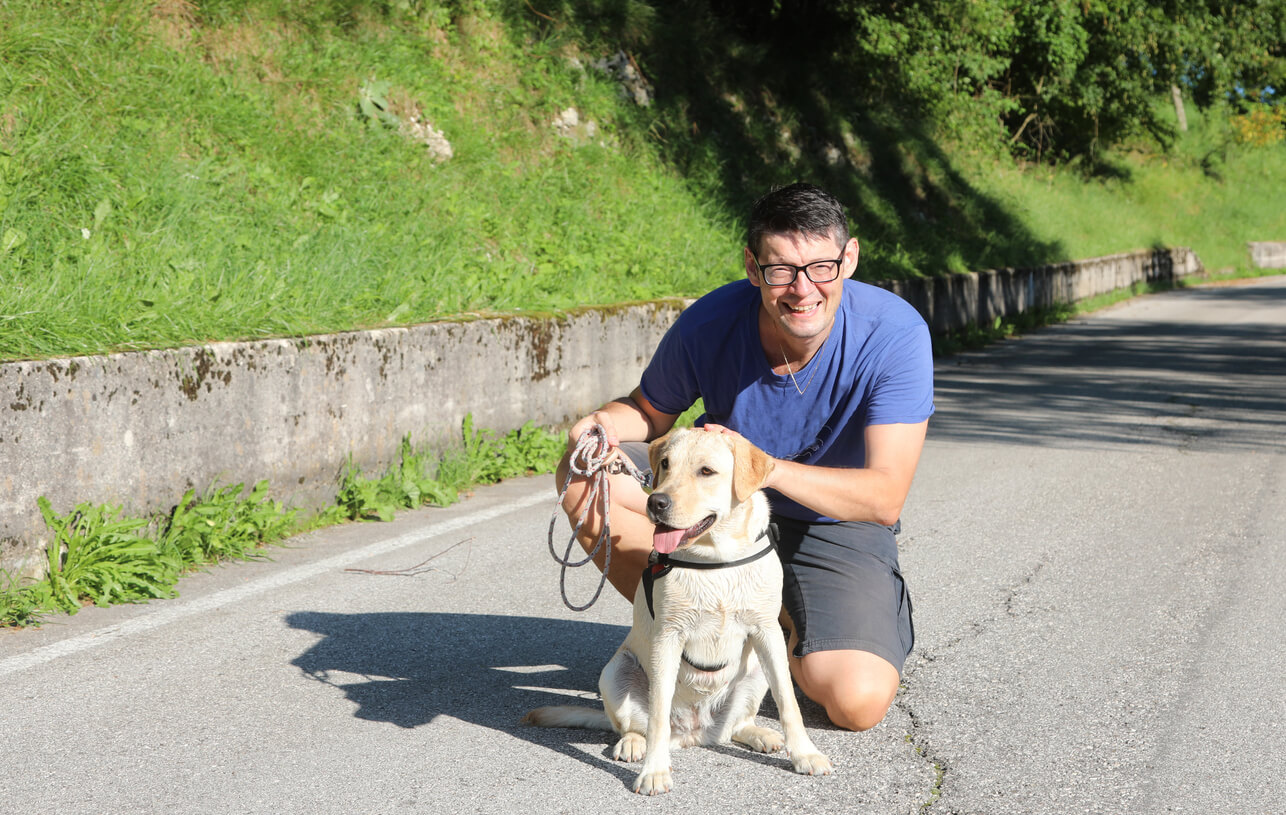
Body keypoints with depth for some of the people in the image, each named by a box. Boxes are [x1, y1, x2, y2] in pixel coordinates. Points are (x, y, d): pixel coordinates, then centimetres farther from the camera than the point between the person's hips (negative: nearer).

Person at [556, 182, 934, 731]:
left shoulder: (896, 333, -26)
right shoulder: (709, 324, -21)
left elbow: (885, 497, -30)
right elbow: (651, 410, 1)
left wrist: (764, 466, -44)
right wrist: (607, 423, -24)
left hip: (835, 525, -2)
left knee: (859, 701, -24)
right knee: (585, 475, -21)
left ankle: (780, 629, 11)